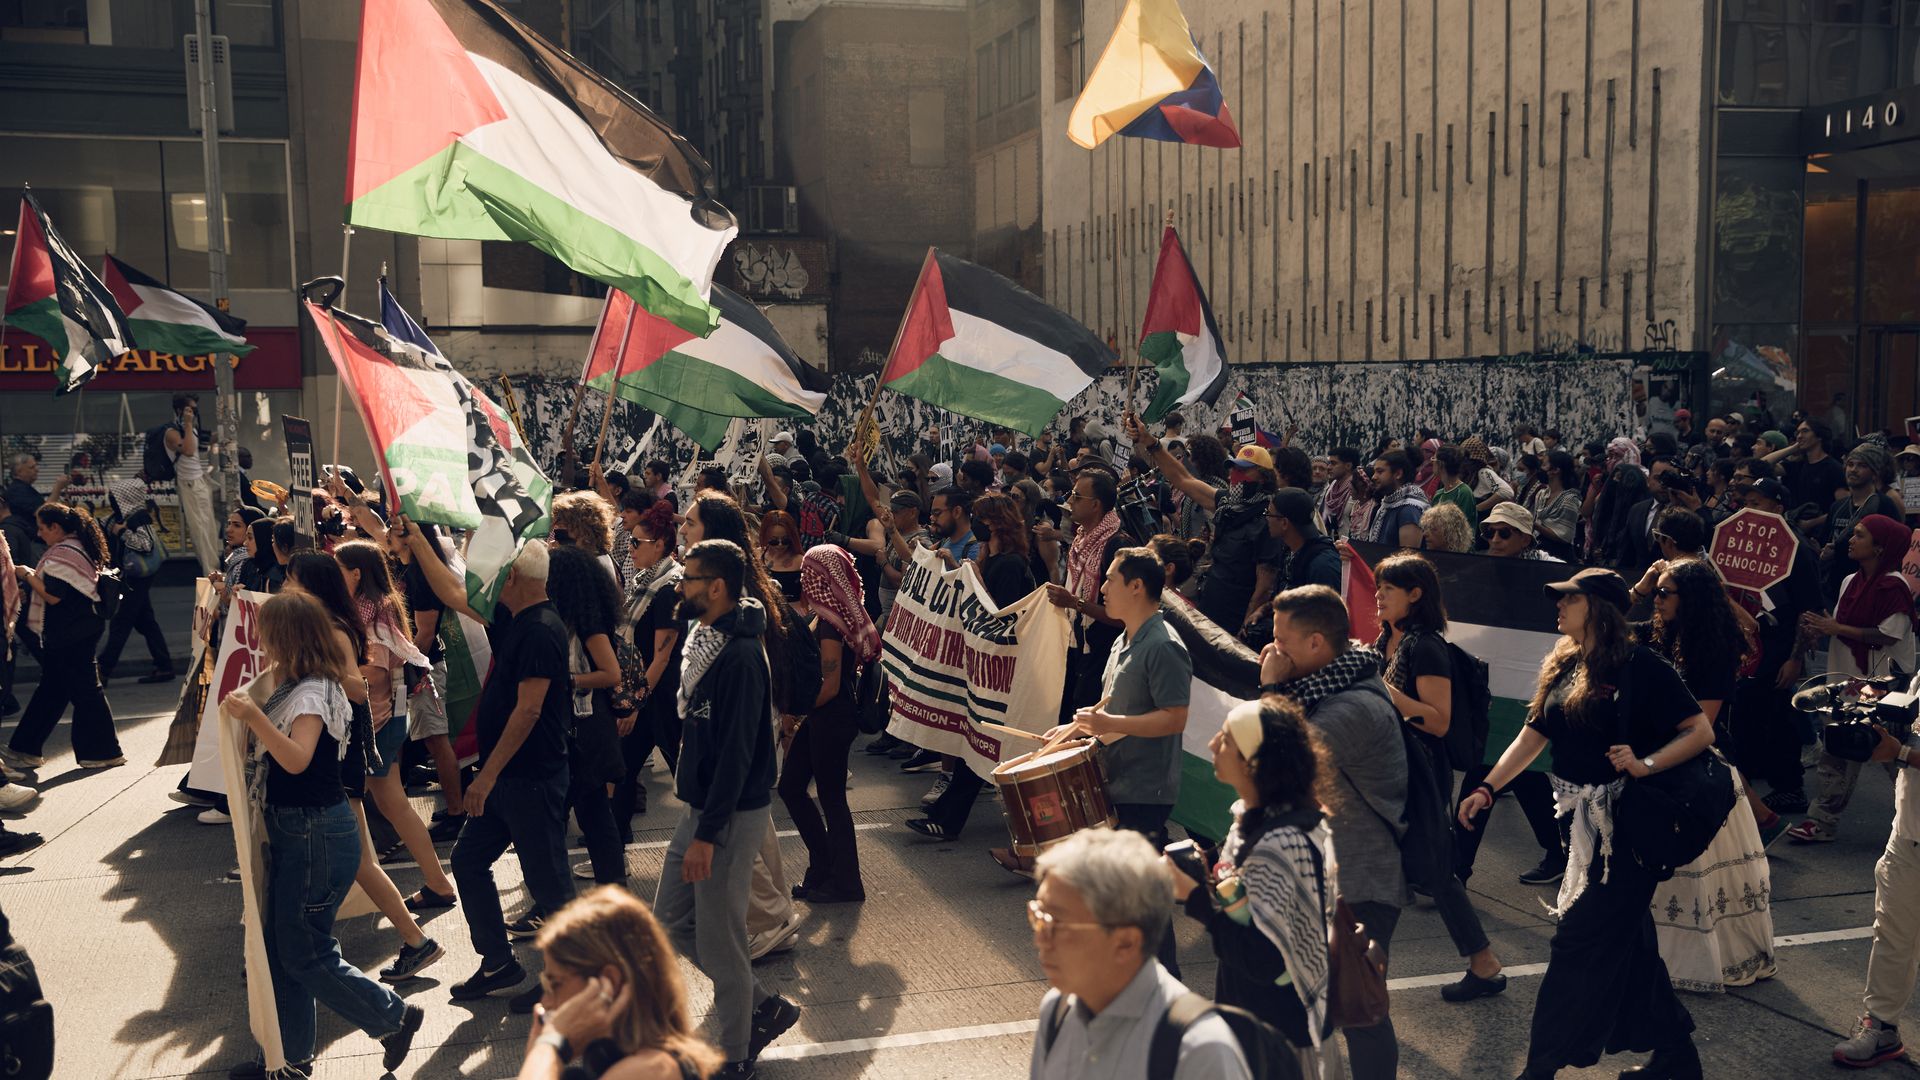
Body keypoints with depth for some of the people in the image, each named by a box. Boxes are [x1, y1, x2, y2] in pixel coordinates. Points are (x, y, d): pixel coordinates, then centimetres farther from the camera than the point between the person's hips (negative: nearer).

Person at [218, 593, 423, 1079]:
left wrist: (254, 716, -45)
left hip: (316, 834, -10)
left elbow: (297, 759, -35)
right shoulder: (296, 687, 10)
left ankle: (394, 1017, 13)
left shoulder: (312, 693, -20)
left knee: (305, 953, -1)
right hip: (292, 830, 10)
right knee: (280, 948, 15)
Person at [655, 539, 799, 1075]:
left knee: (718, 939, 1)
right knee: (673, 920, 16)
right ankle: (764, 1006, 29)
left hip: (732, 815, -10)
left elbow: (736, 754, -23)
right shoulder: (704, 640, 8)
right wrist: (697, 822, 18)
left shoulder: (741, 656, -22)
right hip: (700, 806, 10)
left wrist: (707, 834, -22)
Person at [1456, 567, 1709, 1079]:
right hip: (1585, 821, 8)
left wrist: (1645, 763, -27)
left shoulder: (1640, 666, -14)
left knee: (1581, 940, -4)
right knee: (1627, 939, 15)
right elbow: (1532, 736, 8)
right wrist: (1488, 788, 0)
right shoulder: (1564, 667, 8)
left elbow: (1701, 732, -14)